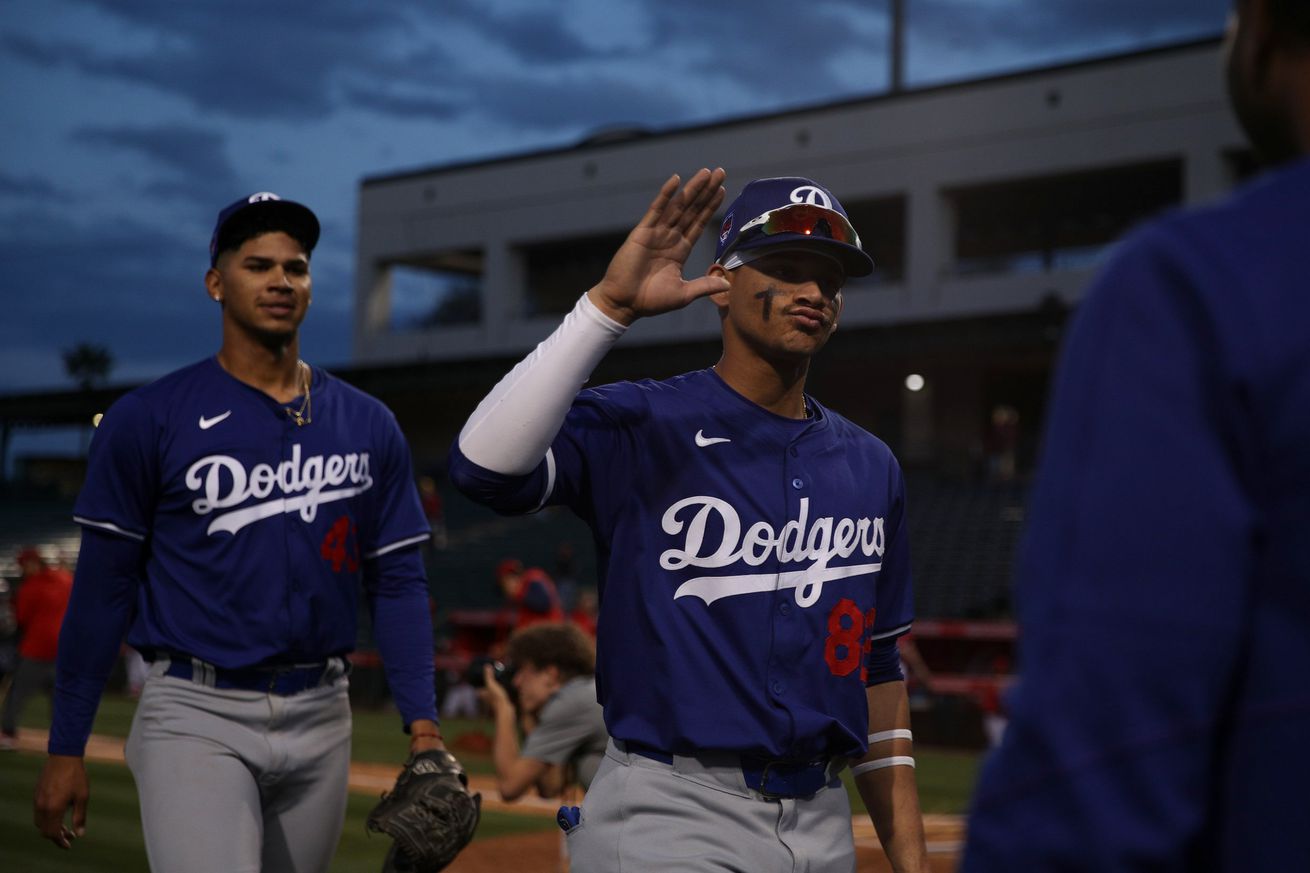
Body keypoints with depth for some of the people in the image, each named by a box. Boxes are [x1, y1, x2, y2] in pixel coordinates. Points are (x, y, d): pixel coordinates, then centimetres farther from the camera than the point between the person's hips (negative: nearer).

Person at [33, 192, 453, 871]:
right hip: (196, 714, -4)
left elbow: (398, 583, 7)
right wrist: (66, 748, -3)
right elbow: (104, 586, -1)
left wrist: (422, 726, -4)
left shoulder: (369, 426, 7)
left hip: (320, 716, 4)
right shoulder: (148, 419, -3)